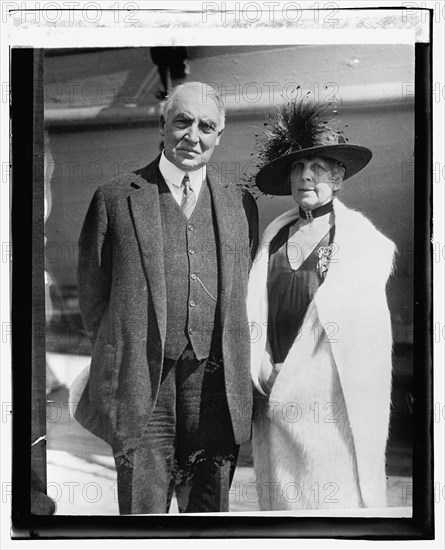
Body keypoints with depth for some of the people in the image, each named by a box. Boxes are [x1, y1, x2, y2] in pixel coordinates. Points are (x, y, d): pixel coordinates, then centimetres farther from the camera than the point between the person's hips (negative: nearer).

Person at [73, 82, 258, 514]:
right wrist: (119, 356, 5)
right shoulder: (115, 199, 3)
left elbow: (245, 294, 15)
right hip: (141, 385, -2)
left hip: (217, 388, 3)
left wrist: (237, 368, 9)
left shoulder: (241, 204, 12)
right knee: (143, 510, 3)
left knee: (210, 508, 12)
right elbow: (91, 292, 7)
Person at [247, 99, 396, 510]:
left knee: (333, 496, 1)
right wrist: (263, 372, -3)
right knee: (279, 493, 11)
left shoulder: (365, 239, -2)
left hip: (329, 400, -4)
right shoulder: (275, 233, 9)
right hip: (274, 398, 4)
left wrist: (291, 378, -9)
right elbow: (255, 310, 9)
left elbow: (368, 332, -6)